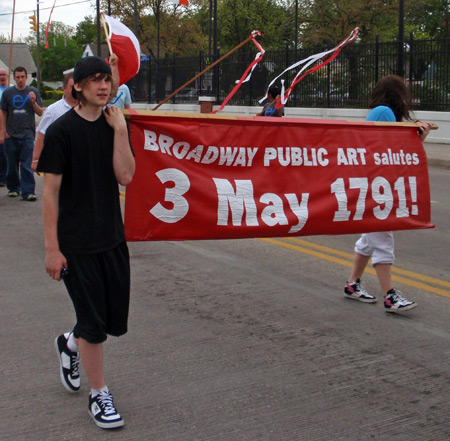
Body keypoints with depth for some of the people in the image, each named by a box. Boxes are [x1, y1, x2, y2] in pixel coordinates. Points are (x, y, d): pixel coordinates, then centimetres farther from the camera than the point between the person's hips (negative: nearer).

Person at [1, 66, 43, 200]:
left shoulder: (33, 92, 6)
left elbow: (40, 113, 6)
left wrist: (34, 102, -12)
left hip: (27, 134, -1)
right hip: (11, 134, 2)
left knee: (27, 165, -7)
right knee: (12, 164, 9)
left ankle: (28, 192, -8)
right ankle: (13, 188, 25)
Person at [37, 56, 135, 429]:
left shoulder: (115, 124, 5)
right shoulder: (62, 130, -10)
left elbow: (125, 176, -7)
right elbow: (50, 191, -11)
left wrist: (119, 130, -13)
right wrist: (52, 247, -13)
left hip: (113, 237, 6)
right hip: (76, 243, -5)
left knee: (116, 320, 12)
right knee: (94, 322, 2)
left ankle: (71, 343, 42)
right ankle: (99, 394, 21)